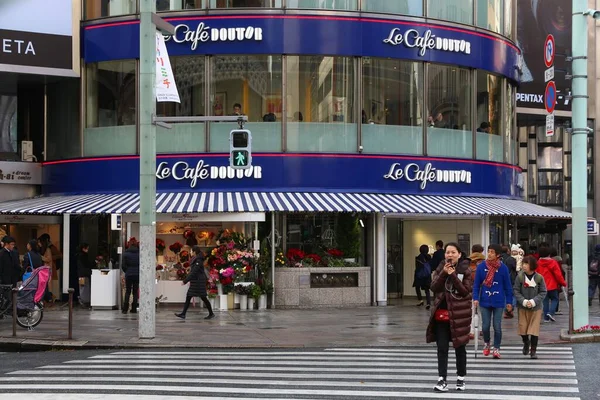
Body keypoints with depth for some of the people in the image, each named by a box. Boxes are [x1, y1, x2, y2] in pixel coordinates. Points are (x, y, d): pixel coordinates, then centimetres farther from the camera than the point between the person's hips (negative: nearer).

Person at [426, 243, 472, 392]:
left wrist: (453, 275, -19)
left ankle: (461, 379, 21)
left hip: (459, 314, -2)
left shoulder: (465, 270, -4)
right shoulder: (440, 268, 6)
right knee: (442, 348, 0)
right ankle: (442, 380, 2)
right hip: (441, 313, 2)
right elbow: (434, 287, -5)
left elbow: (466, 290, -13)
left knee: (460, 347, 9)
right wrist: (444, 273, -17)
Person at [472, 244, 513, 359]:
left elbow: (507, 286, 1)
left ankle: (496, 349, 16)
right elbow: (476, 284, 2)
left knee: (497, 326, 1)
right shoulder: (481, 267, -3)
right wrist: (475, 298, -7)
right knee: (485, 326, 5)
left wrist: (509, 301, 2)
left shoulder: (503, 268, -5)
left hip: (498, 302, -1)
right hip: (485, 301, 1)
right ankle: (486, 343, 33)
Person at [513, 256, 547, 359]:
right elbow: (516, 291, -4)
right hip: (522, 307, 1)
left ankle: (533, 350, 8)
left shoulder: (539, 278, -7)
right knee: (523, 328, 7)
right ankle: (526, 342, 37)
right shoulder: (520, 277, -6)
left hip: (536, 308, -1)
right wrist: (524, 301, -17)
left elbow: (543, 292, -3)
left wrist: (533, 301, -16)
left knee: (534, 329, -2)